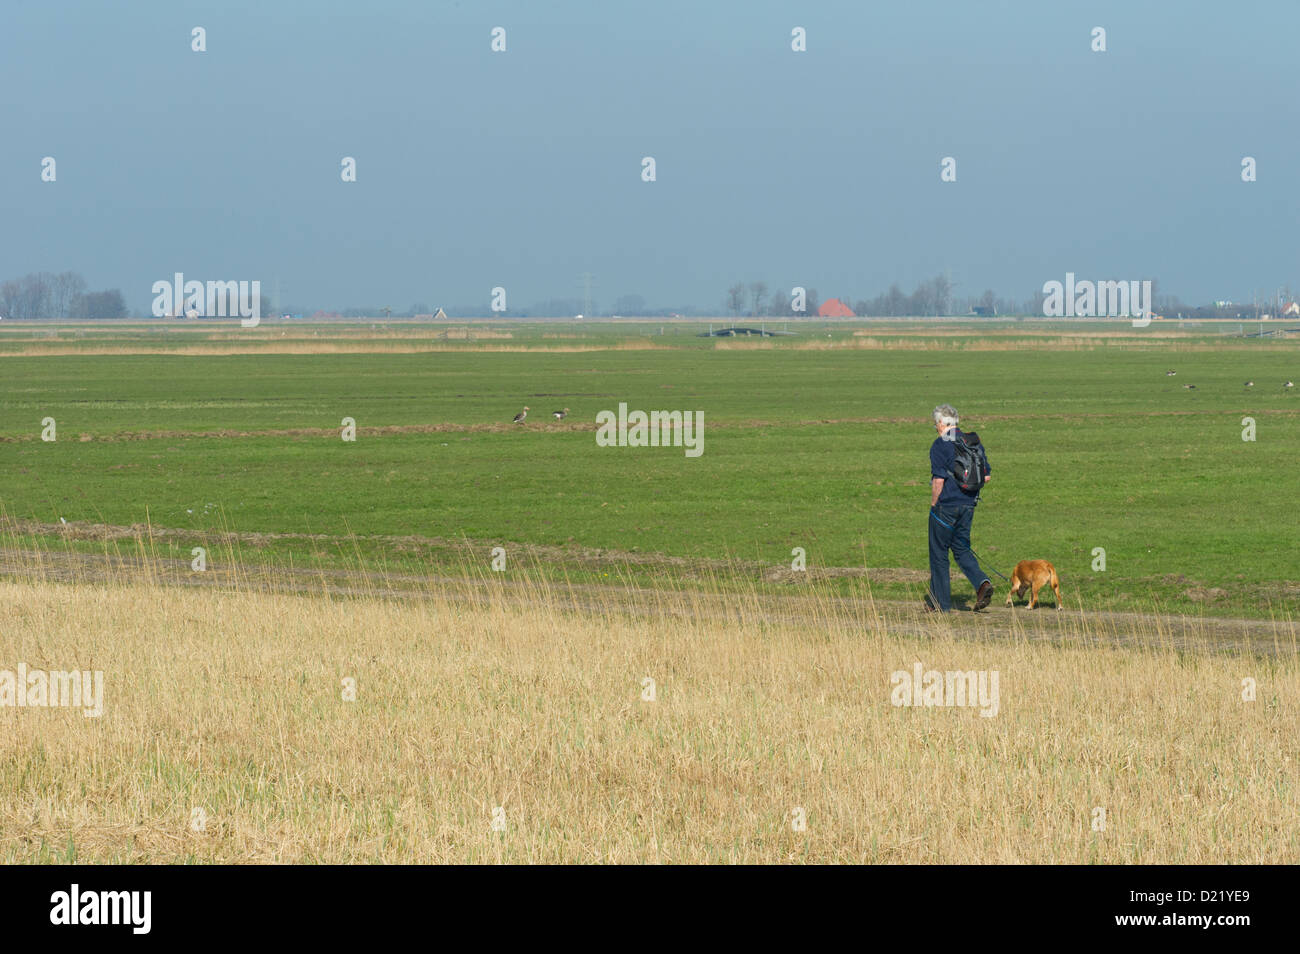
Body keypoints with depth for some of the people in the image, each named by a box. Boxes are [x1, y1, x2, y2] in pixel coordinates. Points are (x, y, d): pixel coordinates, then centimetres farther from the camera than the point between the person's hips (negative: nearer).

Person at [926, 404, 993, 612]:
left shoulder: (940, 445, -13)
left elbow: (938, 480, -19)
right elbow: (986, 476, 9)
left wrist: (933, 505, -7)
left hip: (946, 504, -6)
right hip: (968, 505, 6)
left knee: (939, 552, 6)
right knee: (962, 550, 15)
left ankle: (940, 601, 10)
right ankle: (982, 583, -9)